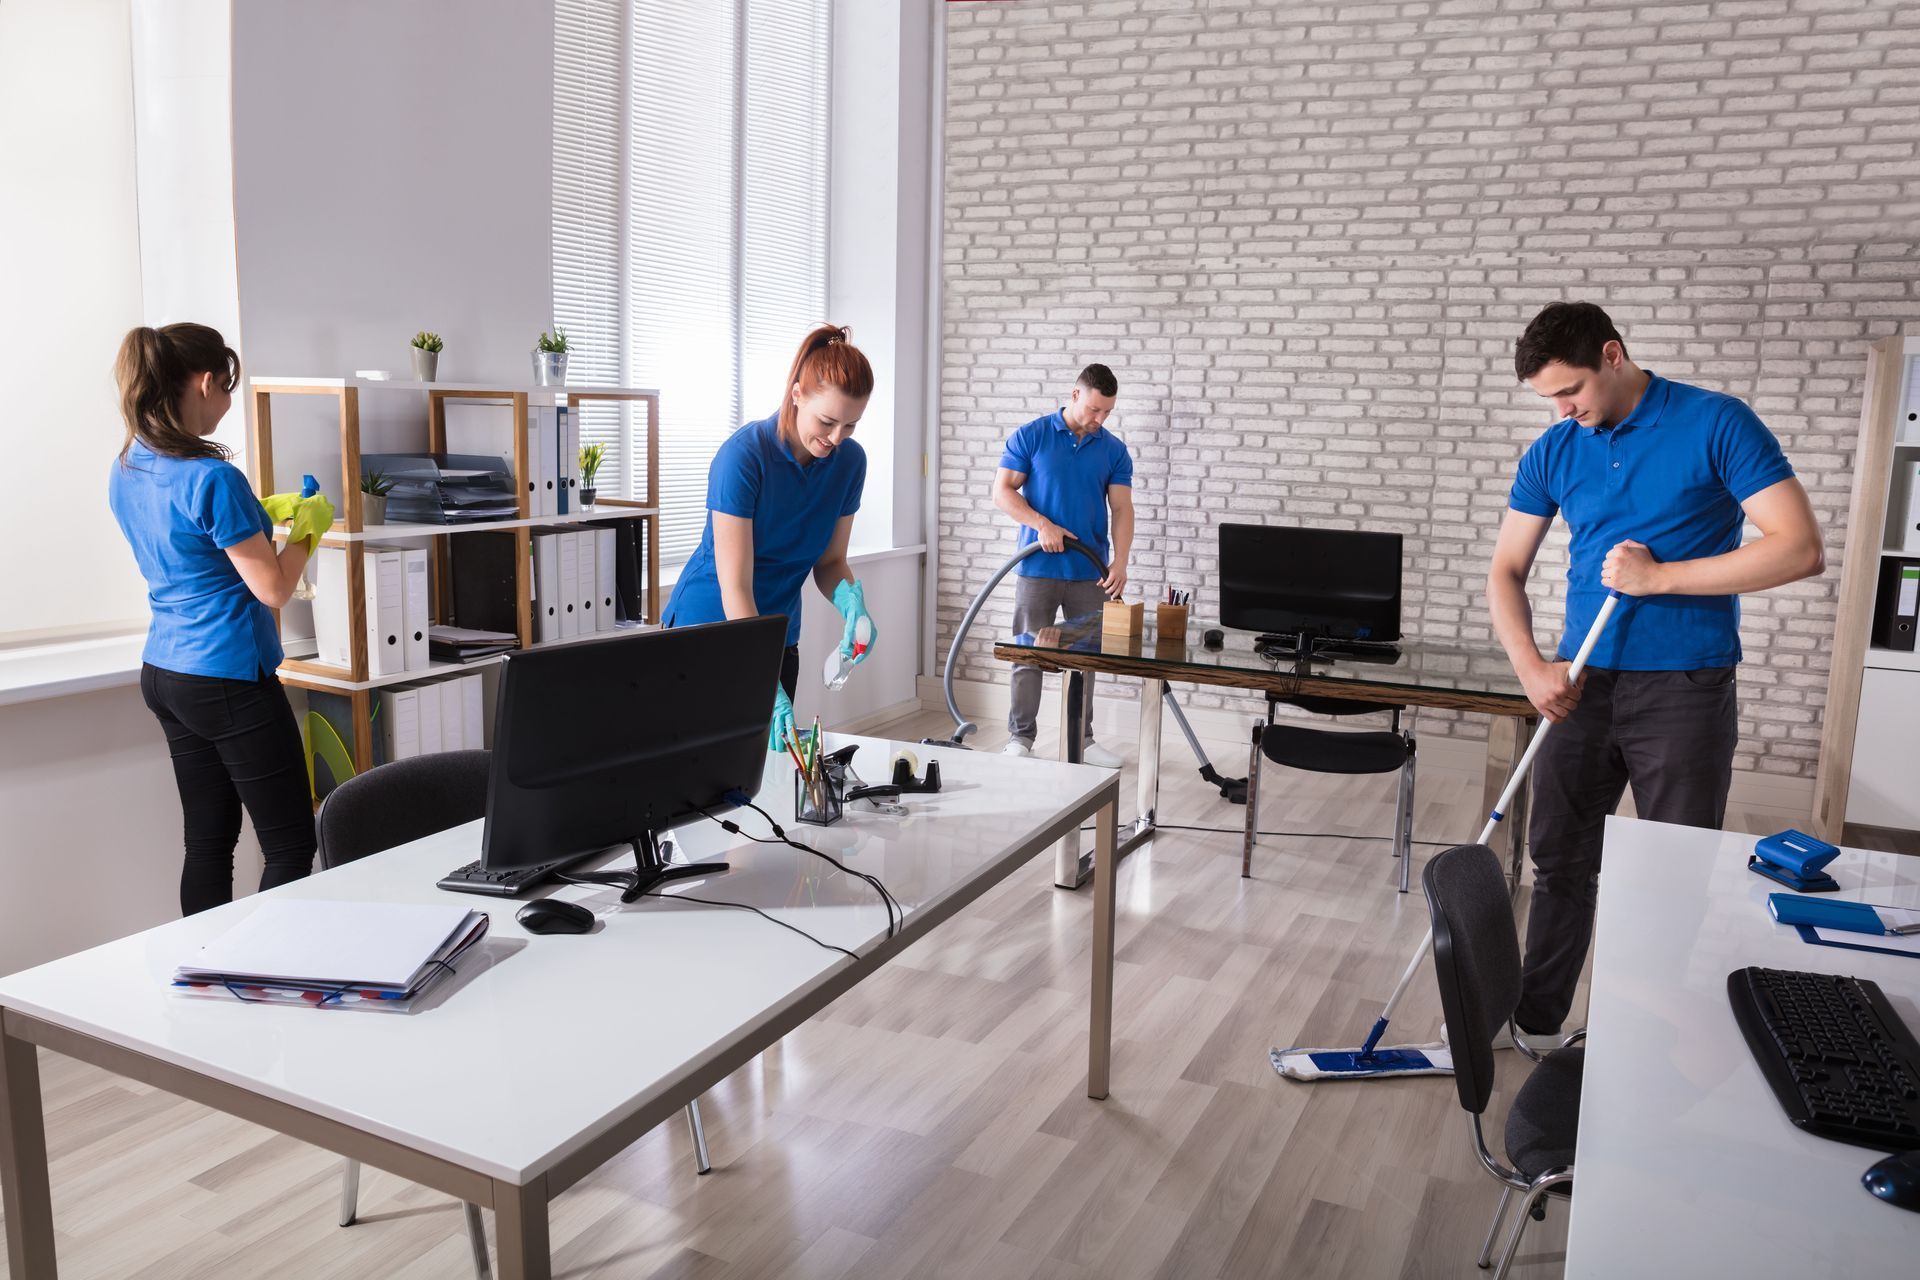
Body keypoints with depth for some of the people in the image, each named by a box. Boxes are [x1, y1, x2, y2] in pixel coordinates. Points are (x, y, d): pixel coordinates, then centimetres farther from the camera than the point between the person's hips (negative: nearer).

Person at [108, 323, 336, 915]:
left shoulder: (126, 472, 7)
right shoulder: (213, 478, -20)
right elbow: (273, 588, -15)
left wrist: (260, 513, 19)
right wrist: (307, 528, 0)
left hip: (164, 673, 9)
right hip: (229, 681, -9)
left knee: (208, 840, 15)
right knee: (291, 844, 0)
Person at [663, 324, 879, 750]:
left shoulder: (849, 461, -8)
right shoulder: (743, 455, -25)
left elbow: (829, 561, 1)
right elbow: (734, 586, -28)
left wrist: (850, 599, -23)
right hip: (708, 626, -5)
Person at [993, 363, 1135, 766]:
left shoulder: (1114, 450, 5)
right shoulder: (1030, 437, -3)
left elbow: (1122, 509, 0)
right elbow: (1002, 491, -5)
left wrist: (1119, 561, -15)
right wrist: (1042, 524, -18)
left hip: (1090, 571, 3)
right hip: (1038, 567, -3)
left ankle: (1081, 739, 18)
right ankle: (1020, 737, 9)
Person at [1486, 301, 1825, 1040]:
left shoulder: (1717, 425, -8)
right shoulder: (1552, 453, 5)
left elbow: (1800, 549, -14)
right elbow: (1506, 571, 8)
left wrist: (1659, 577, -18)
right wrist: (1530, 667, -6)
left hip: (1684, 690, -4)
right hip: (1582, 683, 4)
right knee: (1560, 862, 11)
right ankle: (1534, 1021, 25)